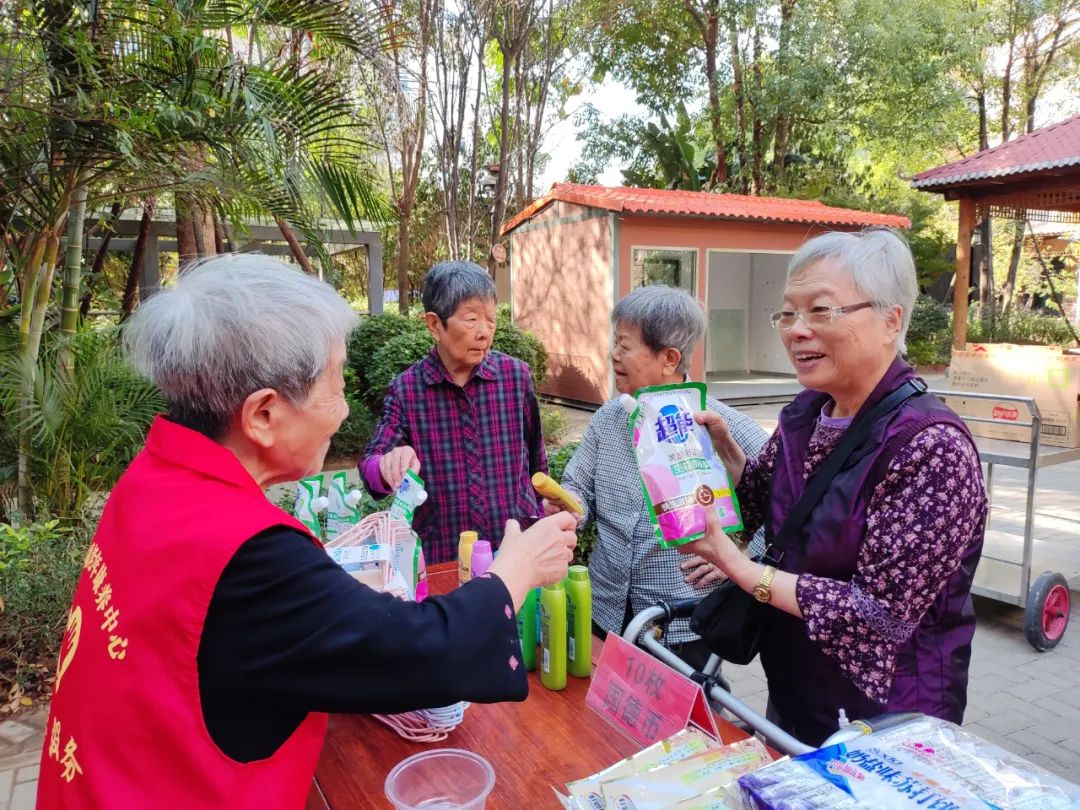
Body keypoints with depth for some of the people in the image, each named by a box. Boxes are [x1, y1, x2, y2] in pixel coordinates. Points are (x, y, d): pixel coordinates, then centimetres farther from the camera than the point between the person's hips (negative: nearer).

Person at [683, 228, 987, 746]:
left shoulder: (932, 447, -26)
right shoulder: (808, 413, -4)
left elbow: (882, 613, -26)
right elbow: (761, 505, 8)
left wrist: (741, 569, -24)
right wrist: (721, 446, -9)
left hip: (884, 718, -7)